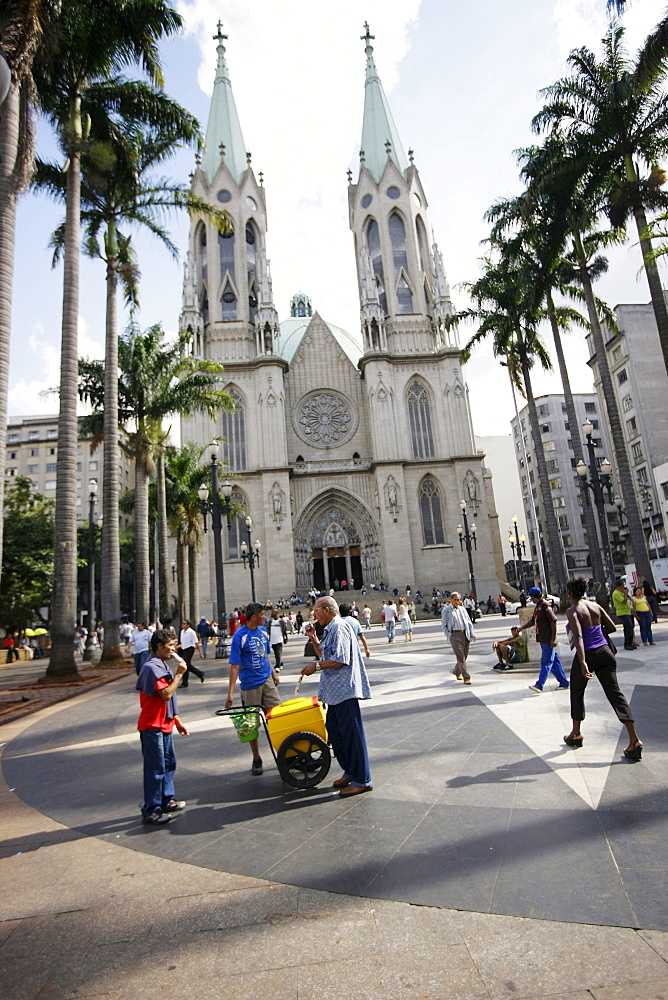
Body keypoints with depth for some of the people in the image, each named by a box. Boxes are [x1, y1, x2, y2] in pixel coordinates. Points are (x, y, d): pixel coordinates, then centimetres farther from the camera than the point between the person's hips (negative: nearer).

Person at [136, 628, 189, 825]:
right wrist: (179, 674, -19)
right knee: (155, 768, -2)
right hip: (152, 726, -10)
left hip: (164, 724, 10)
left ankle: (167, 800, 32)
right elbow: (166, 694, -27)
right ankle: (151, 811, 8)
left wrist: (177, 721, 20)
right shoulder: (152, 667, -20)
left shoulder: (163, 665, 13)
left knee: (169, 763, 18)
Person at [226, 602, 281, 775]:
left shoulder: (263, 631, 4)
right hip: (250, 684, -5)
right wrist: (230, 692, -19)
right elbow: (235, 665, -17)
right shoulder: (240, 636, -16)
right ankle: (256, 759, 22)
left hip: (267, 680, 5)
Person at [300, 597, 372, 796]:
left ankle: (362, 780, 7)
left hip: (345, 690, -11)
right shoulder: (330, 629, 17)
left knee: (351, 733, -3)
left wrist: (316, 666, -14)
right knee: (334, 730, 16)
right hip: (335, 690, 11)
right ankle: (350, 772, 28)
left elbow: (340, 660, -23)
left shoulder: (339, 627, -15)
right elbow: (324, 655, 26)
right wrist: (313, 638, 14)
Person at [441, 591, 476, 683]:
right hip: (454, 635, -5)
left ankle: (456, 671, 34)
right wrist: (449, 635, -11)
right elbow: (444, 625, 0)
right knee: (461, 657, -10)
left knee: (464, 656, 11)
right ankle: (466, 677, -7)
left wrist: (472, 633, 6)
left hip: (465, 634, 6)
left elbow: (469, 622, 19)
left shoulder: (462, 609, 16)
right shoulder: (446, 610, 1)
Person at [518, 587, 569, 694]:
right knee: (554, 661, 14)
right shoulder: (536, 607, 14)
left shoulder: (545, 606, -14)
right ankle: (564, 683, 22)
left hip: (548, 640, -9)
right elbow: (533, 620, 24)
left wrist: (554, 639, -20)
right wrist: (522, 628, 14)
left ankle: (539, 685, -12)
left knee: (546, 662, -8)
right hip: (543, 639, 9)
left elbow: (553, 621, -18)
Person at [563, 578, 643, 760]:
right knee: (614, 693, 3)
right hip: (604, 652, 5)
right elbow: (612, 627, 10)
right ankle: (634, 739, -7)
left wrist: (583, 663, -31)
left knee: (576, 693, 15)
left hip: (587, 654, -5)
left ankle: (576, 734, 28)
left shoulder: (572, 611, -12)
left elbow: (578, 637, -24)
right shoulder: (596, 606, 6)